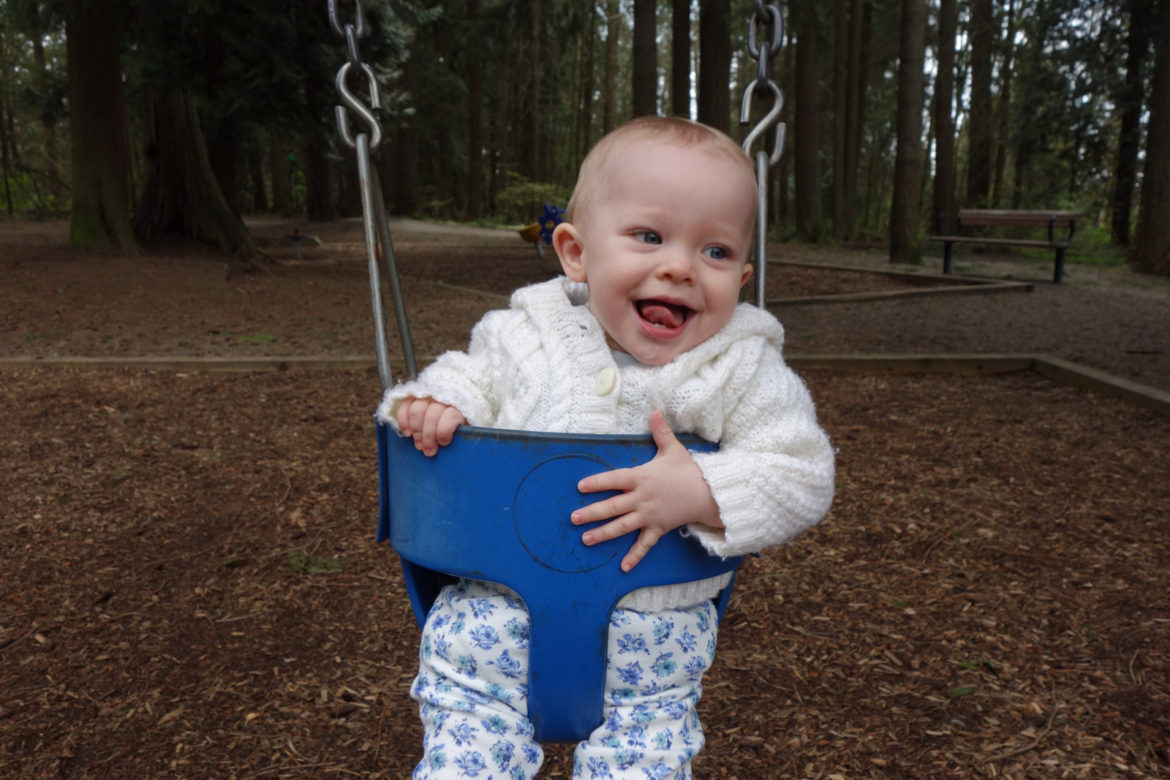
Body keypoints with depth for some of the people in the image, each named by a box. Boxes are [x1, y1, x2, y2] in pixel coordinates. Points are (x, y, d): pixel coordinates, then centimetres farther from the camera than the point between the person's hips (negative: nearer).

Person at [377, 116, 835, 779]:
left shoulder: (746, 371, -10)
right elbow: (476, 377, 11)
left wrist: (700, 494, -27)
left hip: (654, 618, -1)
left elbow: (803, 476, -11)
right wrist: (439, 402, -12)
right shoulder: (528, 332, -4)